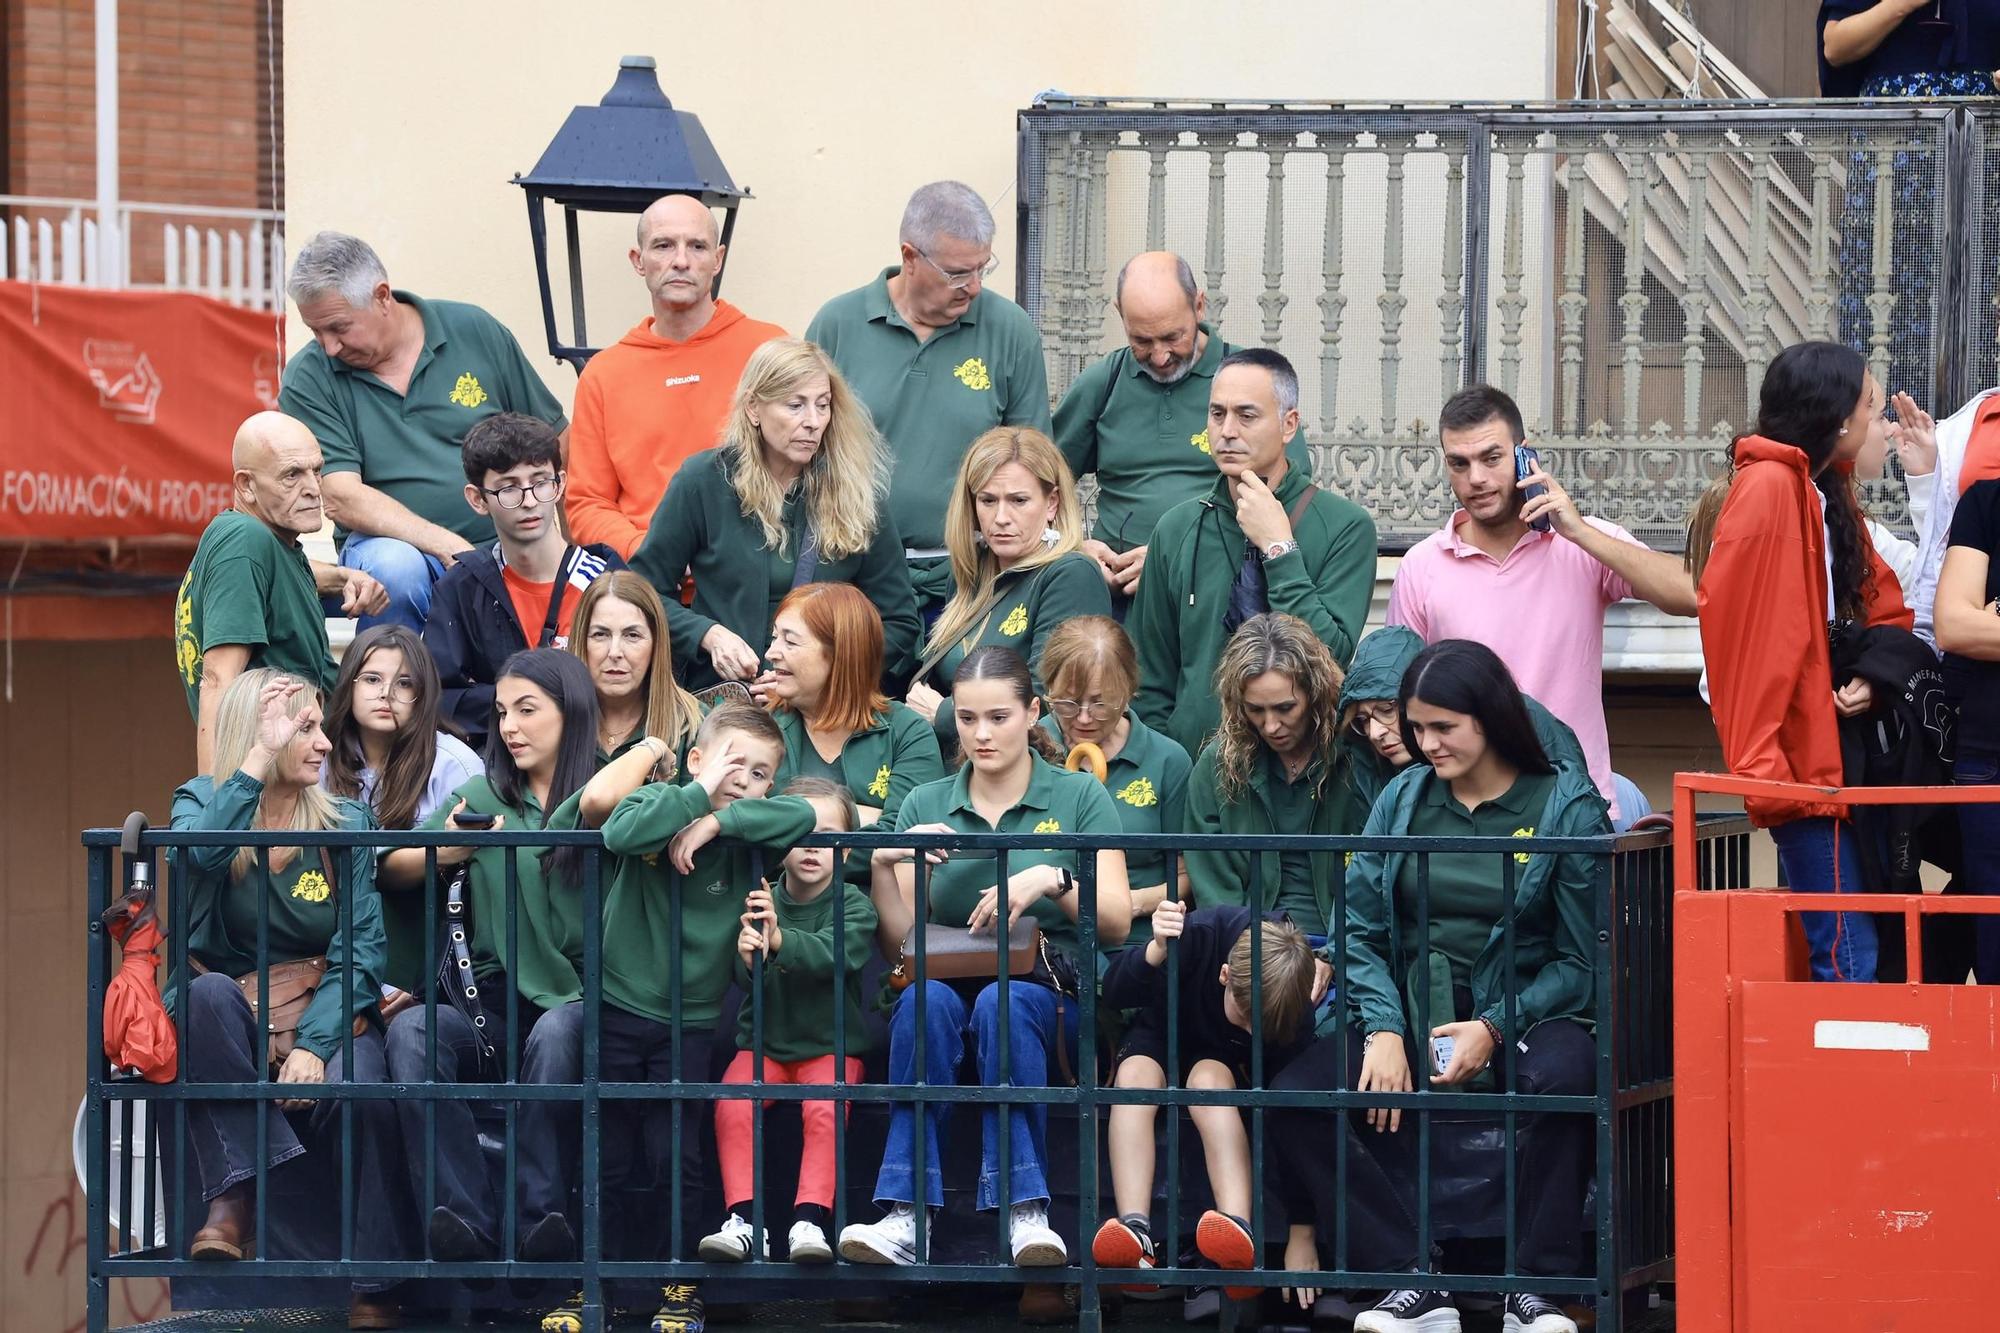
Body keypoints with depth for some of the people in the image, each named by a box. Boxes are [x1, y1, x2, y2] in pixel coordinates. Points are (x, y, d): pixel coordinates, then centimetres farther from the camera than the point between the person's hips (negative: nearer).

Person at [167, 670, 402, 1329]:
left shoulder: (346, 821, 8)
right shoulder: (201, 801, 7)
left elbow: (361, 949, -4)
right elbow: (205, 851, -21)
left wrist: (314, 1044, -19)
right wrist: (260, 755, -16)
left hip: (328, 1020, 0)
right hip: (229, 1030, 0)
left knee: (358, 1092, -32)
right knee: (209, 992, -34)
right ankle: (237, 1195, -31)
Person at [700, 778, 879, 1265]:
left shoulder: (853, 904, -5)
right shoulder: (760, 901, 0)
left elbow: (838, 953, -26)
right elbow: (743, 978, -9)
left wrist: (780, 940, -44)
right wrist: (749, 960, -35)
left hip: (830, 1044, -2)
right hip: (763, 1042, 2)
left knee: (825, 1110, -29)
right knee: (732, 1105, -24)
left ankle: (810, 1221, -31)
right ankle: (743, 1220, -26)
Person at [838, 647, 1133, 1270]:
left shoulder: (1079, 797, 7)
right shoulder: (924, 807, 13)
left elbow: (1117, 920, -4)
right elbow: (899, 945, 7)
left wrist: (1051, 879, -21)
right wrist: (883, 866, -10)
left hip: (1053, 997, -2)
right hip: (951, 983, 2)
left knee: (1005, 1003, -37)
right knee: (924, 1000, -34)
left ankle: (1023, 1214, -42)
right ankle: (907, 1218, -44)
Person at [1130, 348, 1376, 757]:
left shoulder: (1346, 527, 1)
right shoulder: (1177, 530, 11)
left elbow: (1331, 656, -9)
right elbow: (1153, 683, 14)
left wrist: (1279, 549, -9)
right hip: (1194, 764, 2)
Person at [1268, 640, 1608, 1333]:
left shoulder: (1565, 805, -1)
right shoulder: (1402, 799, 10)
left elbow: (1582, 958, -4)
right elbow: (1360, 931, 5)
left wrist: (1495, 1029, -16)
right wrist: (1384, 1029, -12)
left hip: (1524, 1012, -3)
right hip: (1409, 1012, 4)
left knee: (1564, 1076, -39)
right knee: (1291, 1098, -22)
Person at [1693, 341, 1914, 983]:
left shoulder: (1829, 500, 18)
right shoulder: (1769, 486, -11)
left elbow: (1885, 610, 19)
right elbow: (1742, 632, -18)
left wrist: (1873, 676, -4)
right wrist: (1763, 770, -22)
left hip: (1832, 763, 9)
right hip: (1802, 769, -9)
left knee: (1844, 953, 9)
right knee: (1847, 961, -12)